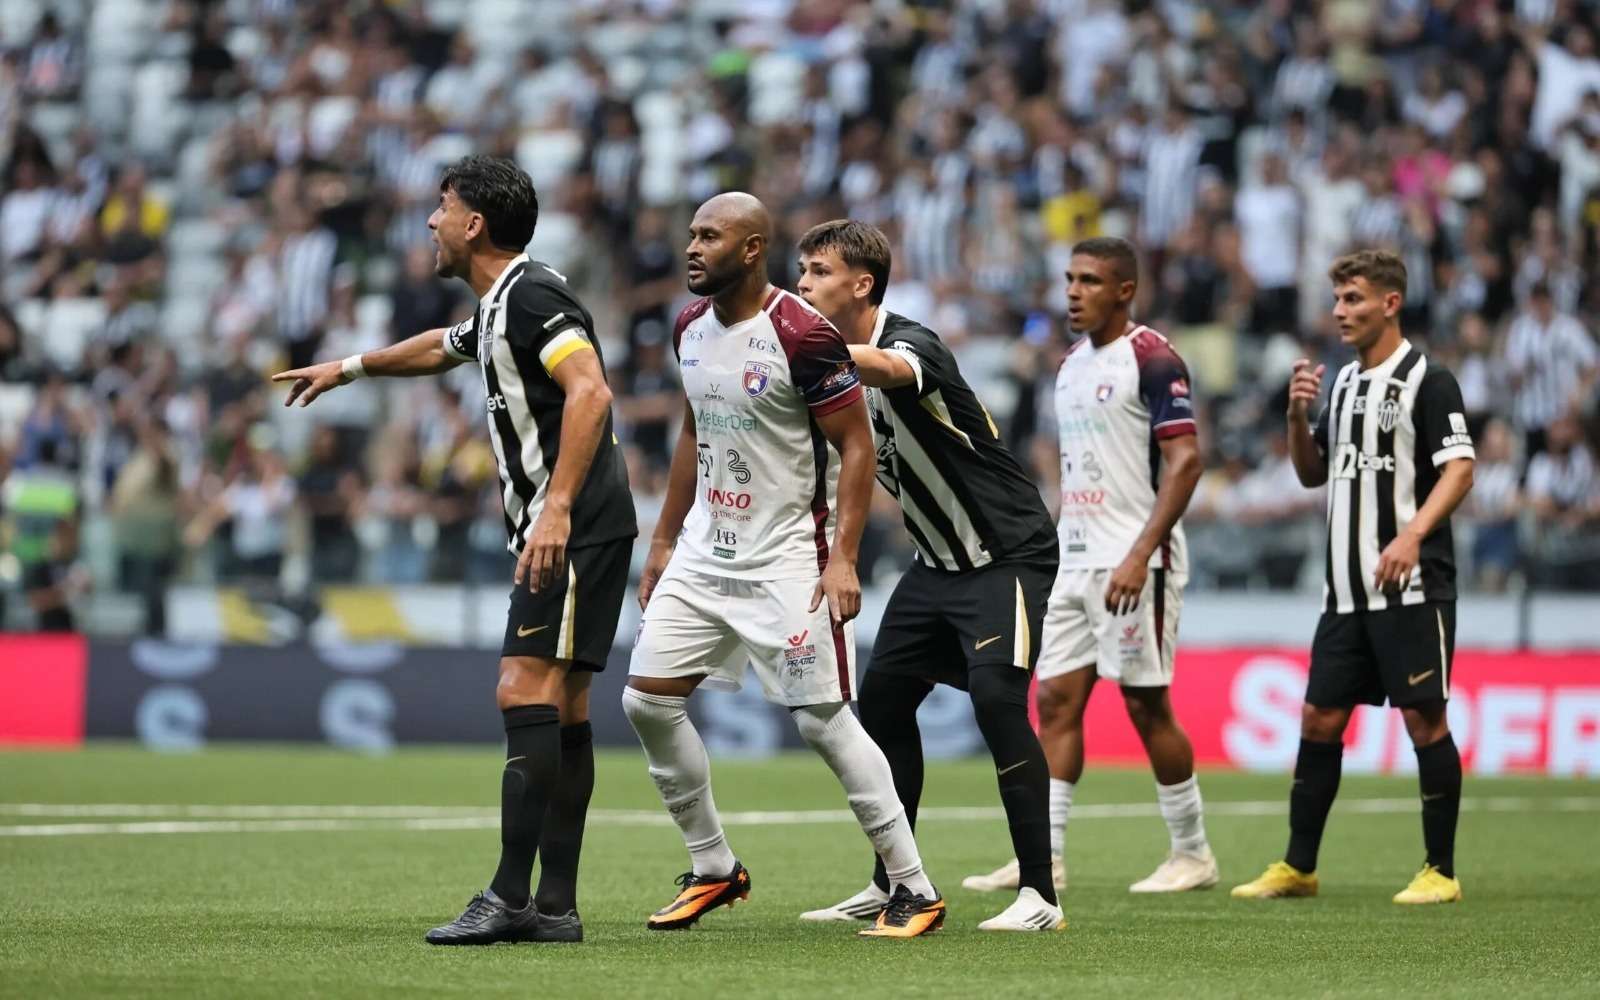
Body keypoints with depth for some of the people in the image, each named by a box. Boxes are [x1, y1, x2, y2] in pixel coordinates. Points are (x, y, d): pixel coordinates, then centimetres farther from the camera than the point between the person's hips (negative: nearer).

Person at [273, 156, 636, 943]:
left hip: (575, 525, -10)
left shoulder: (531, 295, -12)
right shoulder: (497, 308, 21)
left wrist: (558, 507, -32)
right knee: (560, 706, 7)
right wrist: (348, 368, 58)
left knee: (527, 692, -16)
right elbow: (443, 347, 44)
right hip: (555, 530, 10)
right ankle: (555, 905, 6)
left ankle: (510, 897, -20)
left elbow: (590, 390, -25)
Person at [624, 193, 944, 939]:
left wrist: (843, 557, -20)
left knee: (822, 719, -9)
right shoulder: (691, 328, 6)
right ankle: (712, 869, 16)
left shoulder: (802, 336, -18)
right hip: (705, 551, 8)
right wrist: (663, 542, 19)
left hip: (786, 558, -8)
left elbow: (856, 444, -15)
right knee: (648, 700, 2)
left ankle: (914, 890, 0)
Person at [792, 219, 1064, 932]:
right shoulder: (839, 365, 5)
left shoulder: (912, 343, -21)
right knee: (883, 699, 6)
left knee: (996, 698, -20)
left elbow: (884, 368, -47)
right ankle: (891, 886, 17)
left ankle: (1039, 894, -16)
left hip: (1008, 550, -9)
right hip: (938, 561, 9)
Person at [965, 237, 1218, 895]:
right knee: (1056, 701, 2)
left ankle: (1193, 853, 10)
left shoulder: (1152, 359, -11)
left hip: (1132, 563, -8)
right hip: (1074, 562, 8)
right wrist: (1057, 552, 18)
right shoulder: (1070, 364, 15)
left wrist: (1139, 555, -22)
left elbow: (1185, 460, -16)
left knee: (1146, 704, -3)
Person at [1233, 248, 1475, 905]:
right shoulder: (1343, 384, 16)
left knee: (1424, 719, -5)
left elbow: (1459, 469, -13)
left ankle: (1440, 871, 2)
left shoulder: (1427, 380, -6)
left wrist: (1412, 535, -26)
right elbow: (1312, 473, 22)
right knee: (1319, 720, 7)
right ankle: (1297, 867, 14)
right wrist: (1297, 416, 4)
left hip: (1412, 586, -7)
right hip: (1347, 591, 7)